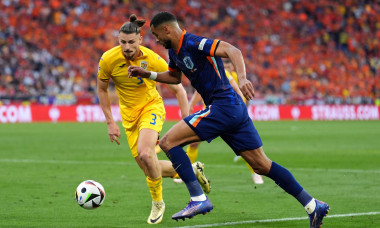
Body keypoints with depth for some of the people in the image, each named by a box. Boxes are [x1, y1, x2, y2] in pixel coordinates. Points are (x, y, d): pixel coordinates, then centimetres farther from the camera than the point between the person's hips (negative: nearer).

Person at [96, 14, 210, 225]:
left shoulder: (153, 60, -21)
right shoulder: (108, 60, -16)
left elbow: (178, 89, -9)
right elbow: (102, 90, 2)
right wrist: (110, 122, -2)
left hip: (151, 107, -4)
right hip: (129, 114, 4)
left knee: (145, 154, -30)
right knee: (148, 168, 1)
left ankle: (157, 203, -8)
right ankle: (192, 170, 27)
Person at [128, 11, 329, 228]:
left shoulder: (193, 43, -14)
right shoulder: (175, 51, 15)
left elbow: (232, 51, -27)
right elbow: (175, 77, 35)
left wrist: (242, 78, -42)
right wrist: (148, 74, 24)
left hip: (224, 106, -10)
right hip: (234, 109, 10)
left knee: (169, 142, -10)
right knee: (262, 165, 9)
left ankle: (199, 199, -12)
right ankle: (313, 205, 10)